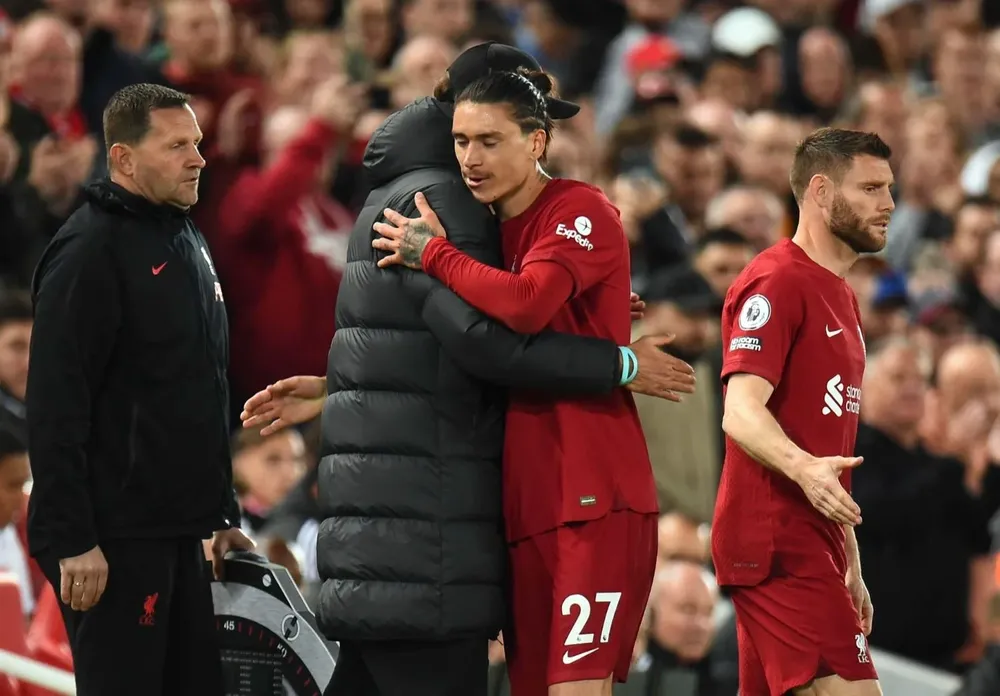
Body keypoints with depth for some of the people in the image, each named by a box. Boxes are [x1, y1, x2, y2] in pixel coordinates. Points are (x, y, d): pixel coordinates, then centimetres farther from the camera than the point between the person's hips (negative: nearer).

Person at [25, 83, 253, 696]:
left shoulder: (188, 242, 17)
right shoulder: (91, 250, -12)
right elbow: (55, 406, -18)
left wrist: (224, 513, 21)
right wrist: (73, 540, -22)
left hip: (181, 531, 9)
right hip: (115, 540, -9)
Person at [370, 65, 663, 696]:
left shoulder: (582, 211, -6)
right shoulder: (489, 232, 17)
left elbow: (526, 303, -25)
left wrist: (434, 254, -10)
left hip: (596, 496, -8)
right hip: (524, 498, 8)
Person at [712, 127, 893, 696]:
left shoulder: (842, 297, 22)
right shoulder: (777, 281, -9)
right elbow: (742, 411, -21)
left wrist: (852, 567, 24)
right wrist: (803, 468, -40)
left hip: (814, 542, 10)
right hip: (779, 539, -10)